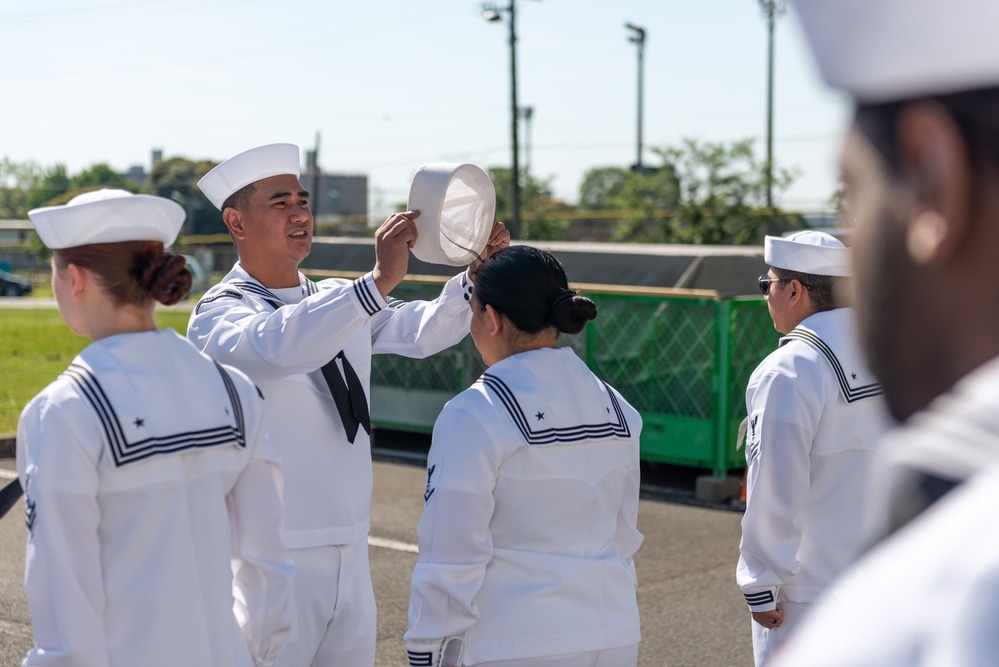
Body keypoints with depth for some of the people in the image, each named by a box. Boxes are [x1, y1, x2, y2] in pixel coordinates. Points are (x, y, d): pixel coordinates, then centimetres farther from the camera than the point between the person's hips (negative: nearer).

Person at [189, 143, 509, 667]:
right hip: (272, 563, -6)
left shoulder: (338, 300, 11)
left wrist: (478, 273, -17)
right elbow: (279, 345, -32)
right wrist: (379, 279, -40)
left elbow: (423, 332, 0)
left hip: (349, 554, 7)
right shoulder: (217, 315, -11)